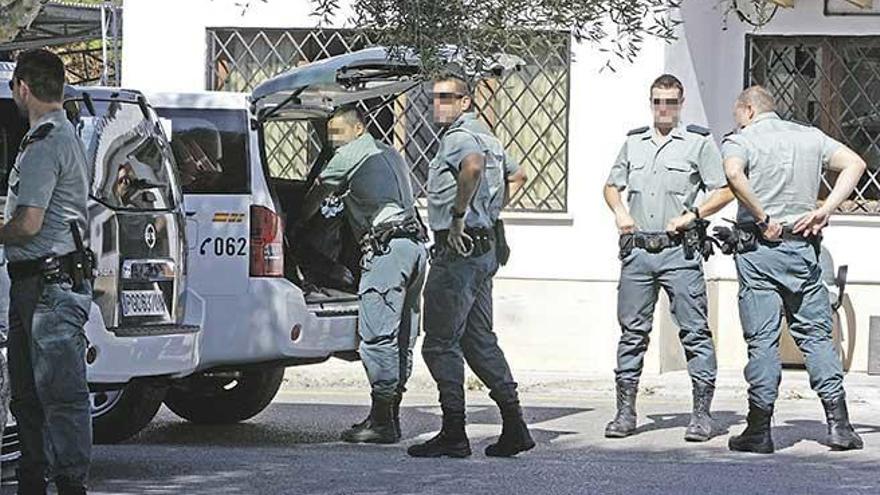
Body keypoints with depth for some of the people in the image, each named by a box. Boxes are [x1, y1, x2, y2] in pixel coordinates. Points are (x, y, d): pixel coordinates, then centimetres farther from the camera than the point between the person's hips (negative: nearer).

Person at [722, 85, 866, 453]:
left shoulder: (741, 140, -2)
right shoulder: (810, 137, 12)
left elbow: (734, 174, -23)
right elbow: (854, 163, 7)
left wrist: (762, 218, -15)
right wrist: (824, 210, 1)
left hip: (759, 248, -3)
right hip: (803, 247, 4)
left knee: (762, 340, -2)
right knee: (816, 334, 9)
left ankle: (759, 429, -1)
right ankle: (838, 422, 2)